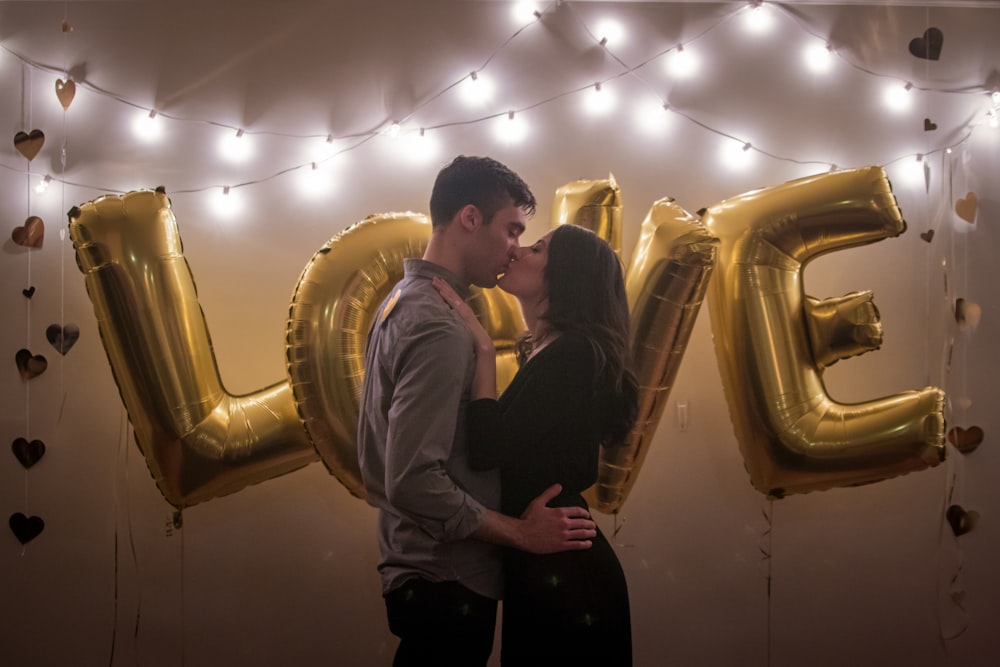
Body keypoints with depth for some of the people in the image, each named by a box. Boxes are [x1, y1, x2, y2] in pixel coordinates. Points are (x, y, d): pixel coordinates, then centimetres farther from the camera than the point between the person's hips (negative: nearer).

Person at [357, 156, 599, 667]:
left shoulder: (402, 300, 9)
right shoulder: (438, 327, -22)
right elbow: (414, 482, -27)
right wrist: (522, 533, -18)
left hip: (413, 566, 10)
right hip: (447, 584, -10)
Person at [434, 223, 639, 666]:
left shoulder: (573, 354, -18)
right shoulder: (545, 352, 12)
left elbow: (487, 449, -25)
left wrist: (484, 350, -18)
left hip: (562, 571, -9)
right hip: (542, 567, 9)